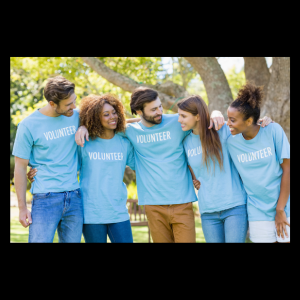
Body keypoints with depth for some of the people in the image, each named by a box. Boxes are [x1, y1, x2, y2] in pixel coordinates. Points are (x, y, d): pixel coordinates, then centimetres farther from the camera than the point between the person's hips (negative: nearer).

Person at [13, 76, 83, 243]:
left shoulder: (75, 116, 5)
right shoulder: (29, 126, -5)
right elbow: (20, 167, -1)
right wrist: (22, 207, -2)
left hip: (74, 197, 4)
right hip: (46, 198, -4)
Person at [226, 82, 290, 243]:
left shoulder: (274, 131, -9)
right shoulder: (231, 141, -2)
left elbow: (287, 169, -8)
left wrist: (280, 209, -9)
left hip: (284, 209, -2)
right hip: (258, 214, 2)